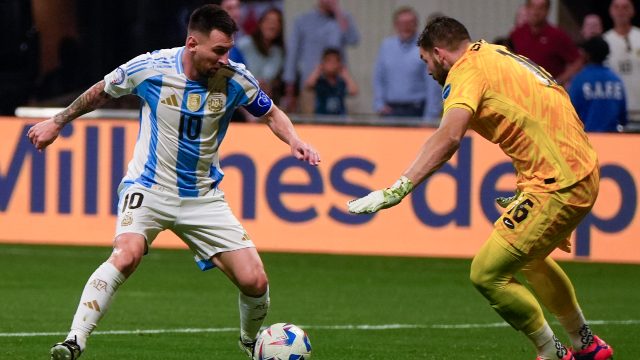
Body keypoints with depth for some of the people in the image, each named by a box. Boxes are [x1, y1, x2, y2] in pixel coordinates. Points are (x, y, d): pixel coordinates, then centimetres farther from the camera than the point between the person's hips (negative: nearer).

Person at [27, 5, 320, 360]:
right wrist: (57, 122, 16)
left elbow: (271, 114, 10)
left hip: (203, 196, 3)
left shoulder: (235, 79, -9)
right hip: (149, 187, -3)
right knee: (126, 255, -33)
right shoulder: (149, 68, -14)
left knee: (254, 281, -6)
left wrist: (293, 140, -11)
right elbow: (101, 91, 7)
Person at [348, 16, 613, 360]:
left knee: (486, 274, -7)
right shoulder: (498, 55, 16)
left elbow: (448, 138, -30)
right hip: (581, 174, 10)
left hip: (557, 186, -10)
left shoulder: (467, 70, -11)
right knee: (530, 259, 31)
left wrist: (397, 189, -36)